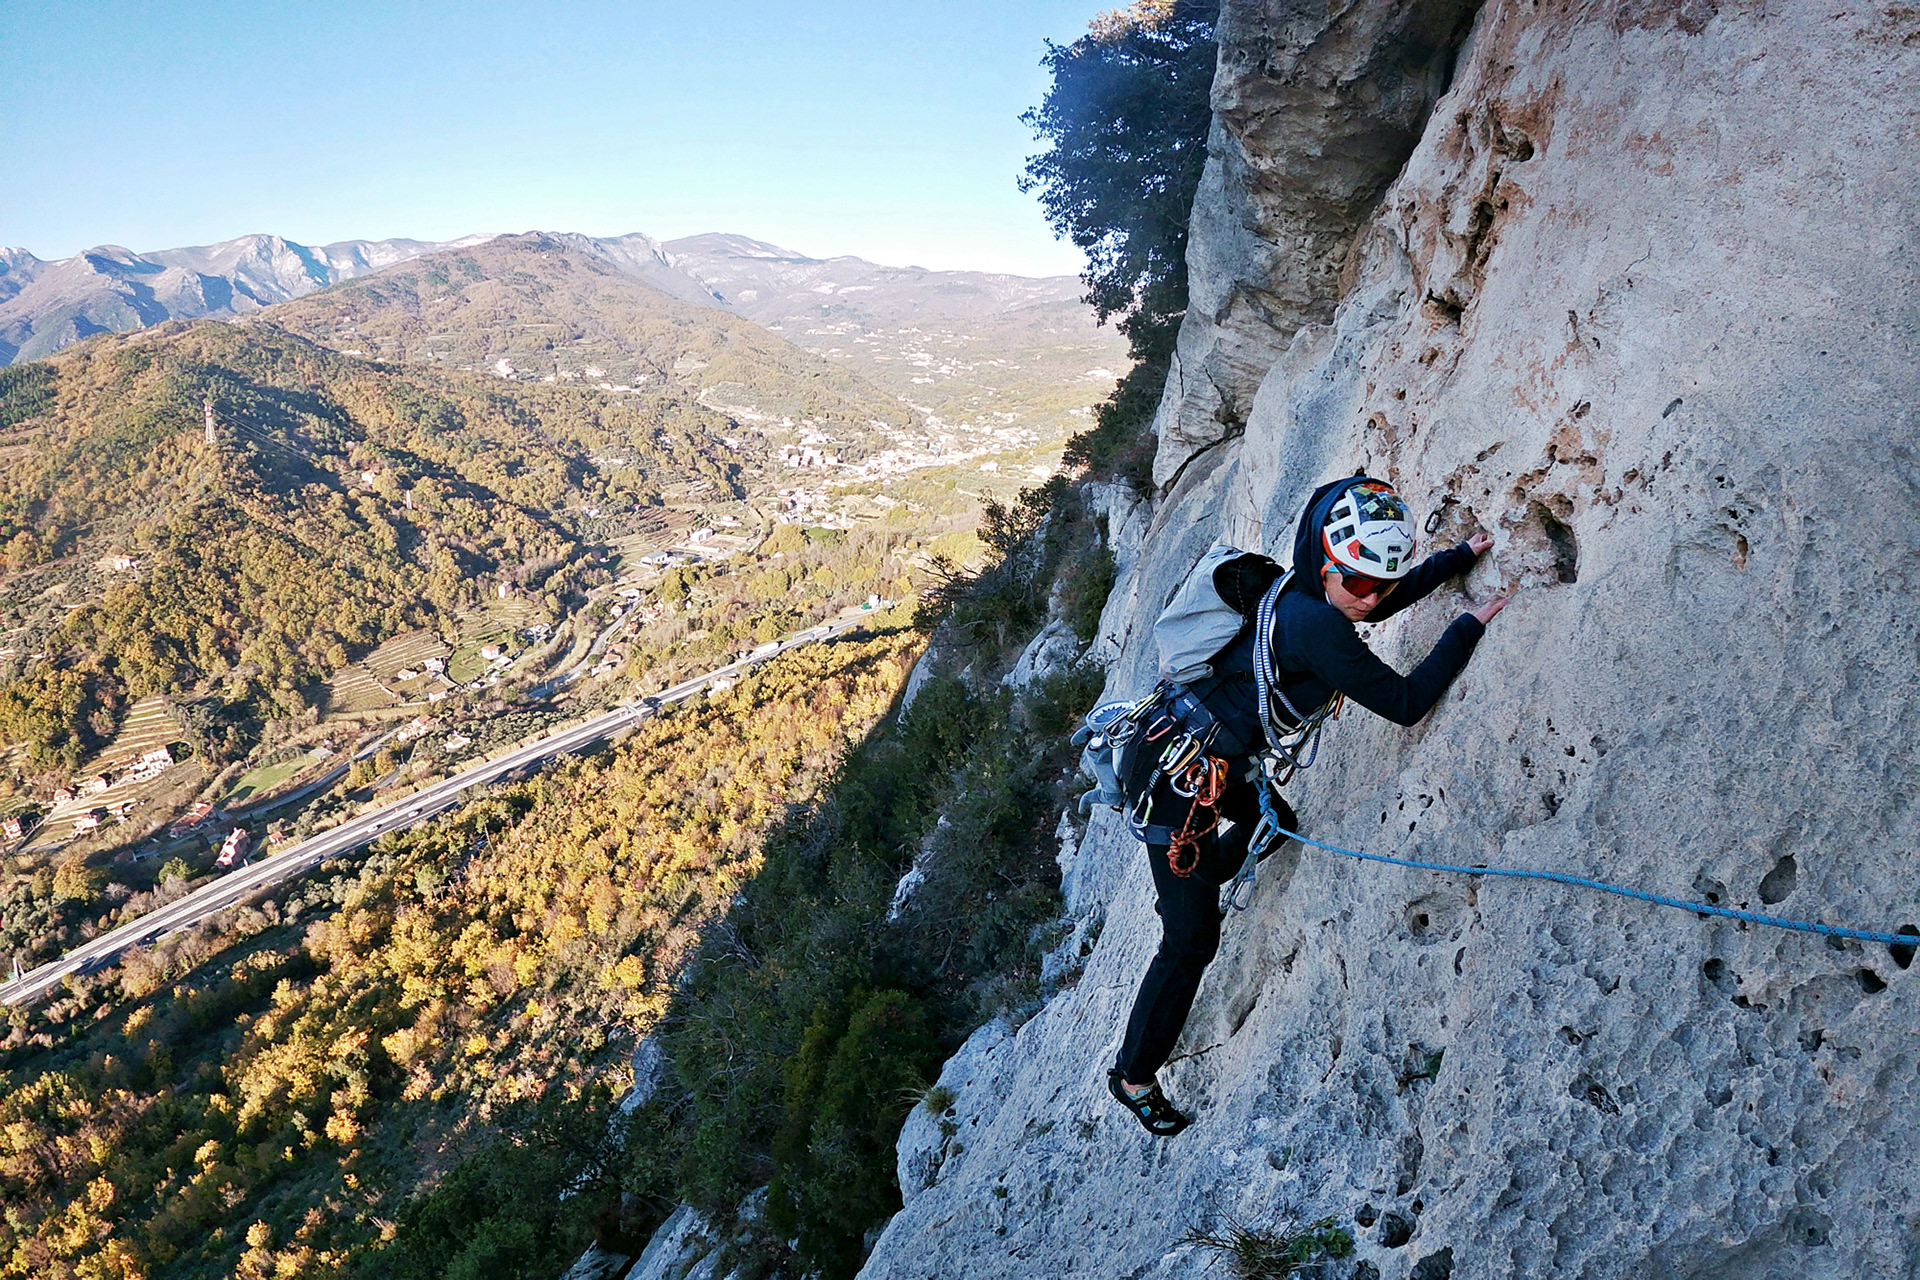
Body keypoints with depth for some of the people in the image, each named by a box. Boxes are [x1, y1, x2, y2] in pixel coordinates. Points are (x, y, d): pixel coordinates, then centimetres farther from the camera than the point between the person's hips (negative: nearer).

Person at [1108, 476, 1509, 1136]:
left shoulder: (1311, 590, -2)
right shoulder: (1314, 625, -29)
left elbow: (1380, 601, 20)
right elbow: (1405, 702, -23)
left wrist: (1461, 555, 23)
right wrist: (1468, 627, -12)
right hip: (1181, 781, -9)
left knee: (1277, 827, 33)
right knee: (1192, 941, 1)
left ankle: (1189, 883, 59)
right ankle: (1134, 1075, 19)